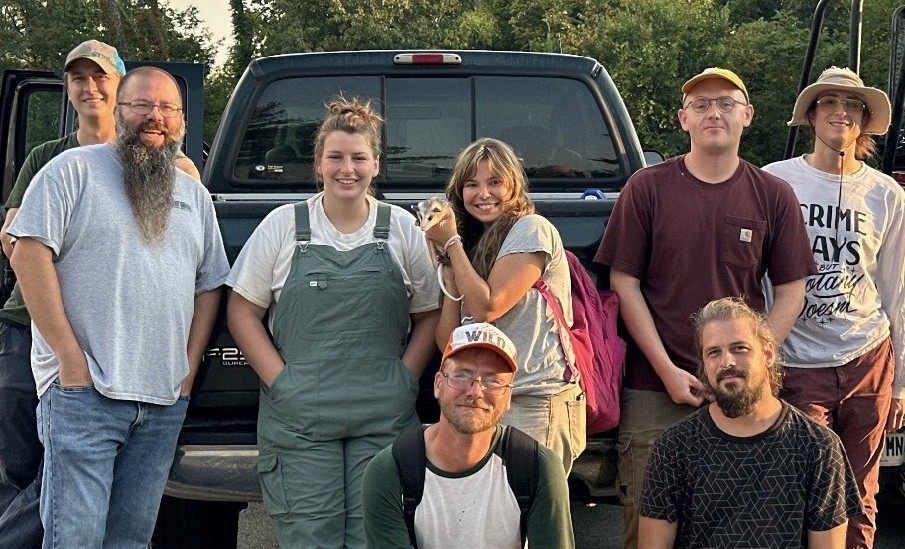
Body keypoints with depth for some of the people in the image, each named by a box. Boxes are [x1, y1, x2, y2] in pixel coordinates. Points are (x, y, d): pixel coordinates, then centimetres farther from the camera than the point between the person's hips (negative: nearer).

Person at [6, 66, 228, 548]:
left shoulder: (195, 195, 17)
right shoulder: (74, 170, 0)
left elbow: (209, 287, 19)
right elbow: (29, 256, -8)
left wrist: (189, 369, 8)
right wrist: (72, 358, -12)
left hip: (165, 401, 6)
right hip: (83, 394, -5)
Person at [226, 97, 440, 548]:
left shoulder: (402, 229, 6)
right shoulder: (282, 225, 4)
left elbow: (430, 313, 11)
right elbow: (243, 311, 6)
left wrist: (405, 379, -2)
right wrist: (280, 380, -5)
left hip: (384, 419, 1)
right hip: (298, 418, -1)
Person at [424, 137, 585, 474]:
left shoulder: (532, 229, -4)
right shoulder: (473, 245, 18)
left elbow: (487, 306, -13)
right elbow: (449, 343, 9)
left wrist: (451, 242, -3)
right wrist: (447, 270, 0)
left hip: (535, 403, -7)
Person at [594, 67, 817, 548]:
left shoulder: (774, 196, 5)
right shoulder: (647, 189, 0)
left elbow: (791, 291, 6)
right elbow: (625, 283, -1)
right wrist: (668, 372, -8)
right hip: (654, 388, -1)